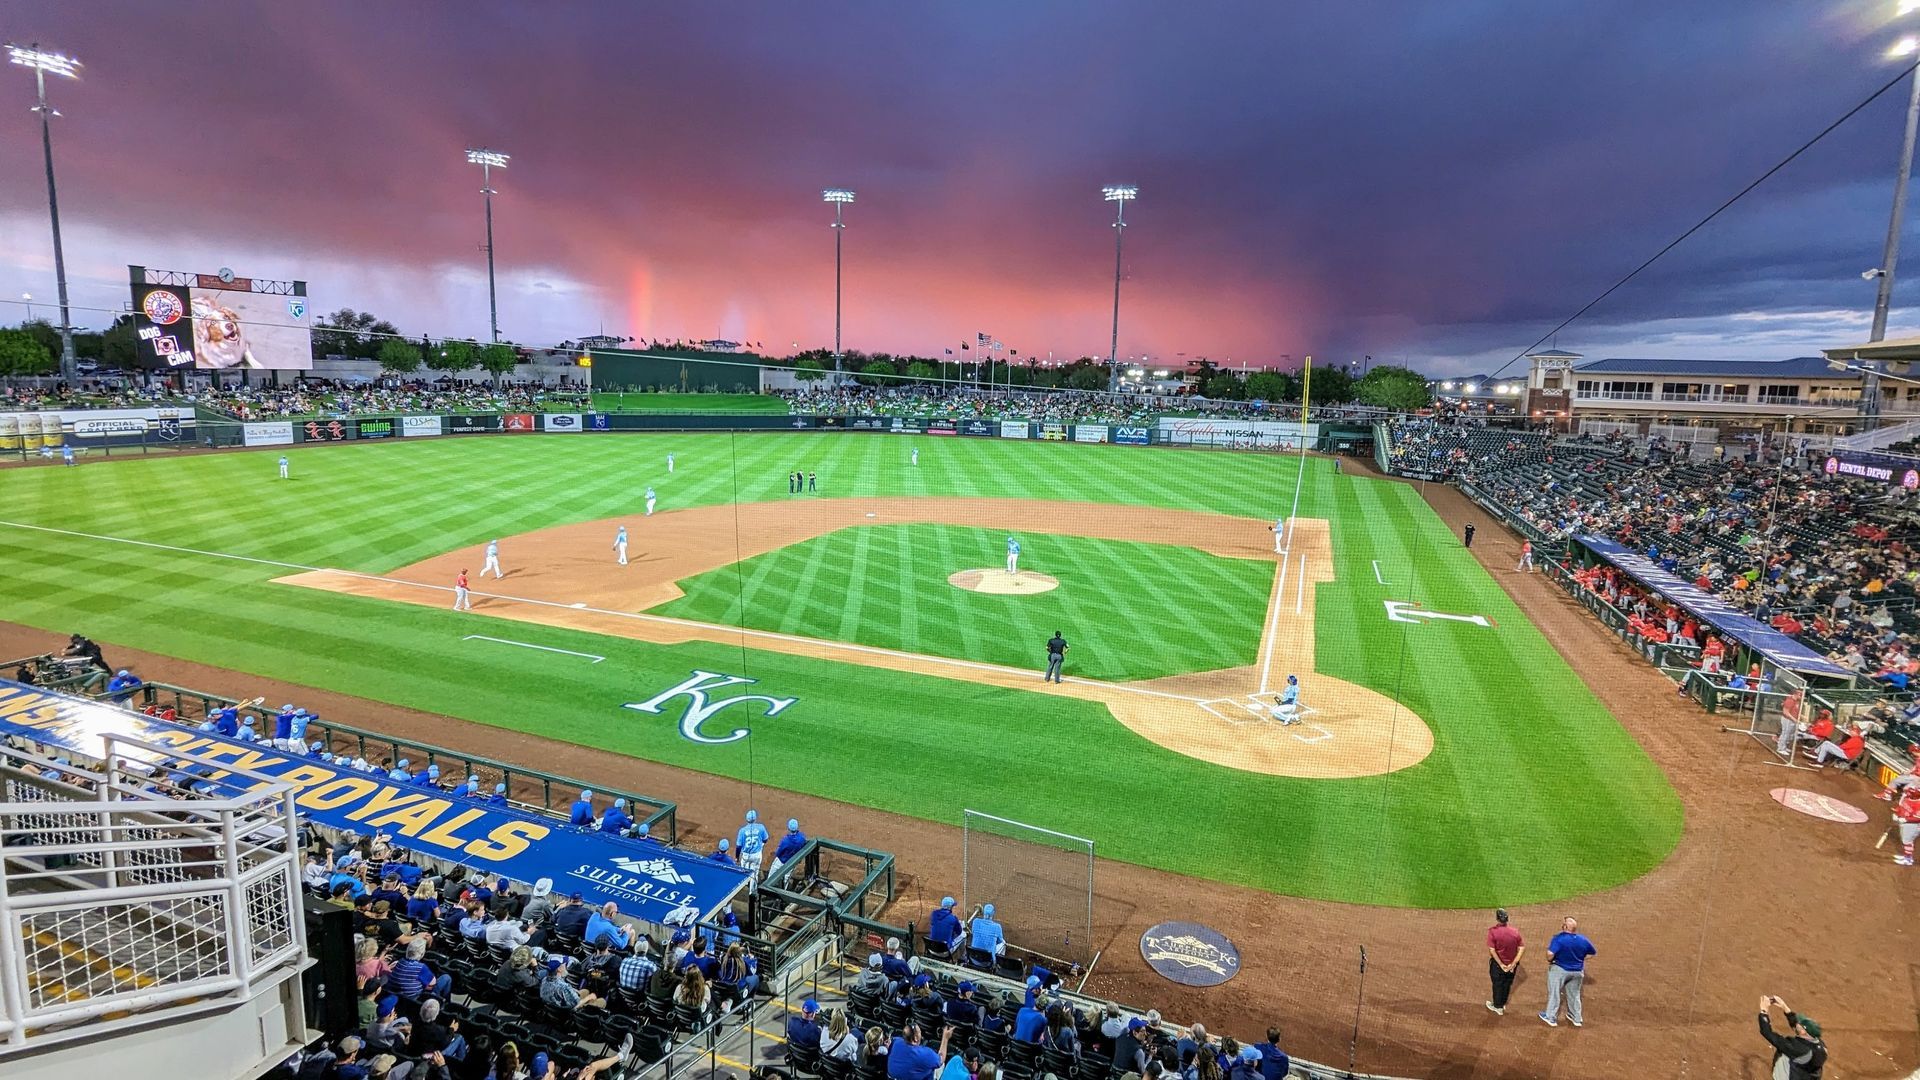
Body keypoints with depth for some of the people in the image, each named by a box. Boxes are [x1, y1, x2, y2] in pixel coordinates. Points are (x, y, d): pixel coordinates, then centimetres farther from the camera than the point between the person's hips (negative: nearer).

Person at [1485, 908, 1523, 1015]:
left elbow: (1492, 950, -25)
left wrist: (1501, 965, -16)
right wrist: (1513, 964, -10)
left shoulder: (1492, 931, -22)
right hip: (1511, 964, 4)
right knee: (1507, 984, 24)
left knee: (1498, 985, 18)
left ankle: (1498, 1007, 36)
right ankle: (1502, 1004, 45)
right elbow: (1522, 948, -11)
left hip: (1498, 963, -3)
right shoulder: (1515, 932, -11)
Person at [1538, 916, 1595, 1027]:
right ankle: (1576, 1018, 38)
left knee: (1554, 993, 11)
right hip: (1577, 971, 5)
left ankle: (1551, 1017, 21)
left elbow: (1550, 954, -34)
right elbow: (1593, 952, 7)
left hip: (1559, 970, -5)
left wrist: (1549, 961, -13)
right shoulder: (1583, 939, -10)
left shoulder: (1559, 938, -27)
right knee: (1574, 994, 24)